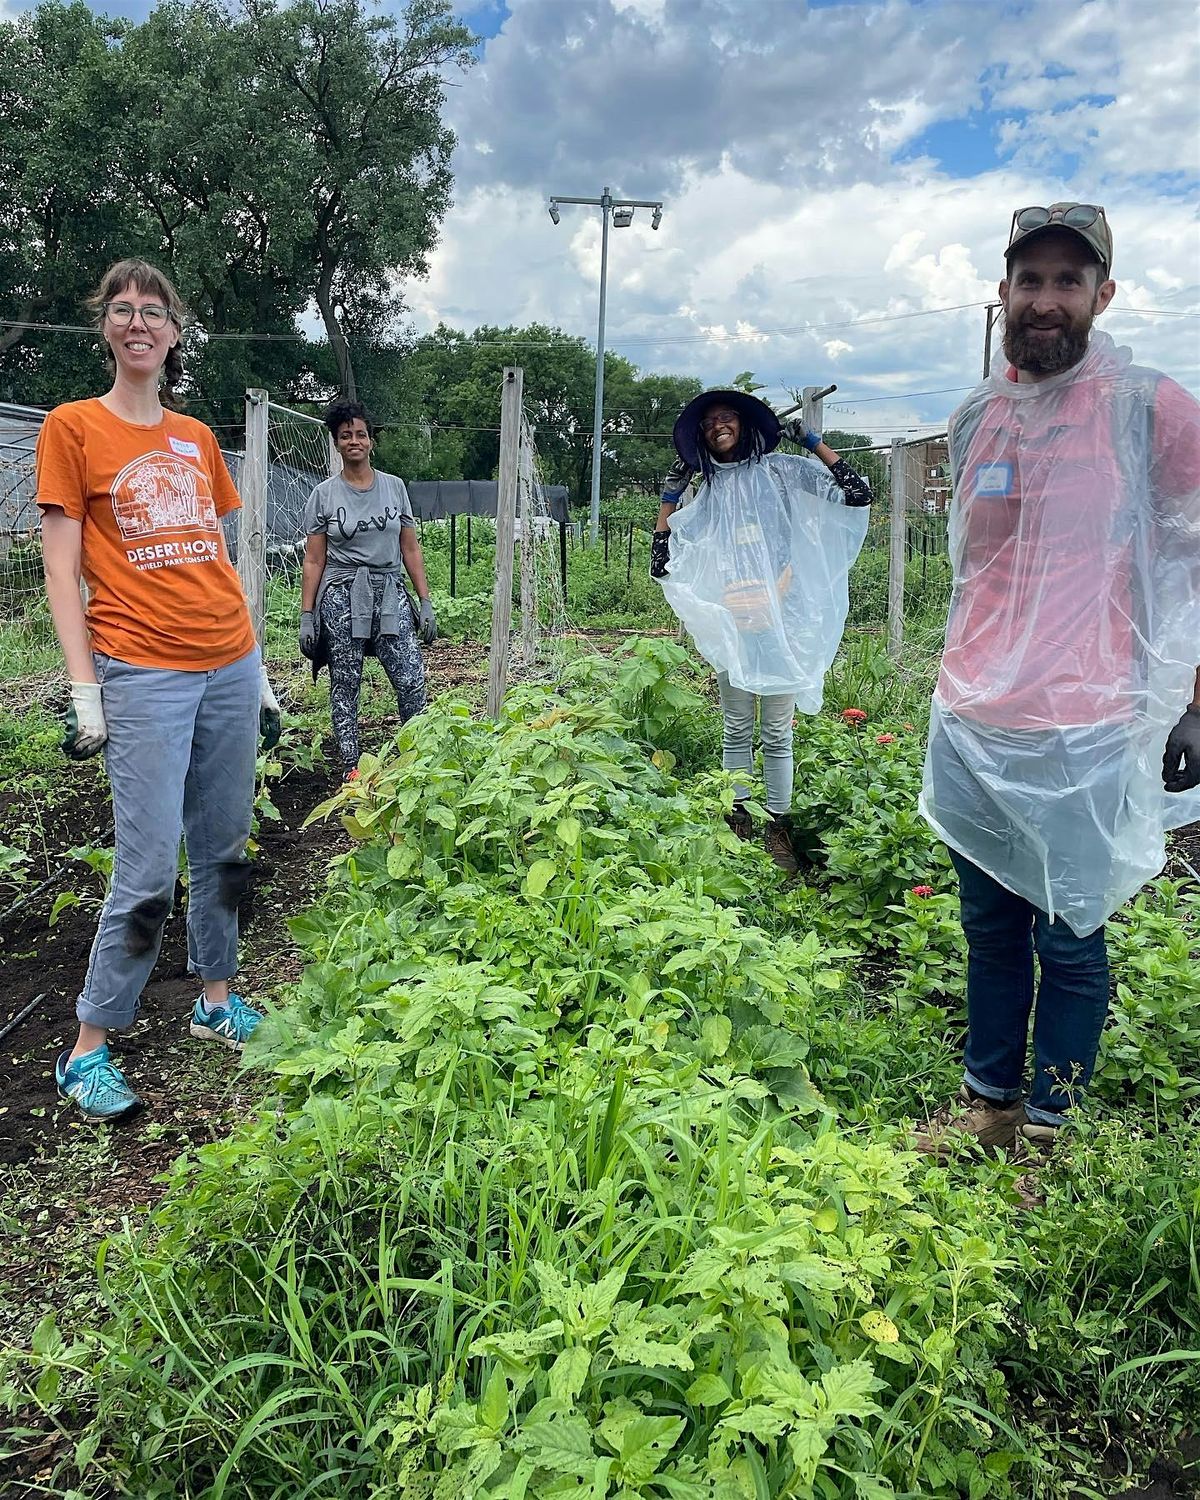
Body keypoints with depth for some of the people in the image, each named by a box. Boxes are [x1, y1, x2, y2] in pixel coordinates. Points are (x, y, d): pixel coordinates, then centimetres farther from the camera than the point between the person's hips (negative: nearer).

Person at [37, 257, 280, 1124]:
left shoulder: (198, 439, 14)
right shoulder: (74, 427, 0)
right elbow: (62, 569, -4)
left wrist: (259, 670, 15)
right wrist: (84, 691, -10)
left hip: (229, 669, 5)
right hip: (144, 674, -5)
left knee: (225, 850, 12)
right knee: (150, 871, -6)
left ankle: (217, 1001, 29)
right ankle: (88, 1050, 9)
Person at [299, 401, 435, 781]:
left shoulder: (394, 486, 9)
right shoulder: (325, 494, 3)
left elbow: (410, 549, 10)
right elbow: (313, 560, 4)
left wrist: (425, 602, 5)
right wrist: (306, 615, -1)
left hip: (390, 595, 1)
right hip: (342, 597, -1)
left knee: (412, 681, -9)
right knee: (345, 686, 2)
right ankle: (351, 769, 10)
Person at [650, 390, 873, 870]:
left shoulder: (781, 470, 4)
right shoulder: (708, 493, 12)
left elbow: (857, 493, -6)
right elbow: (663, 563, 10)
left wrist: (808, 440, -3)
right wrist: (670, 496, 5)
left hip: (781, 623, -3)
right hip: (731, 626, 3)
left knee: (777, 734, 2)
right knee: (737, 731, 8)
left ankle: (777, 829, 9)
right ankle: (738, 822, 17)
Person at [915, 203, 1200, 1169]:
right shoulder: (974, 419, 10)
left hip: (1083, 735, -5)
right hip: (970, 728, 5)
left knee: (1070, 941, 6)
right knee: (989, 927, 16)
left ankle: (1048, 1127, 23)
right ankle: (989, 1098, 32)